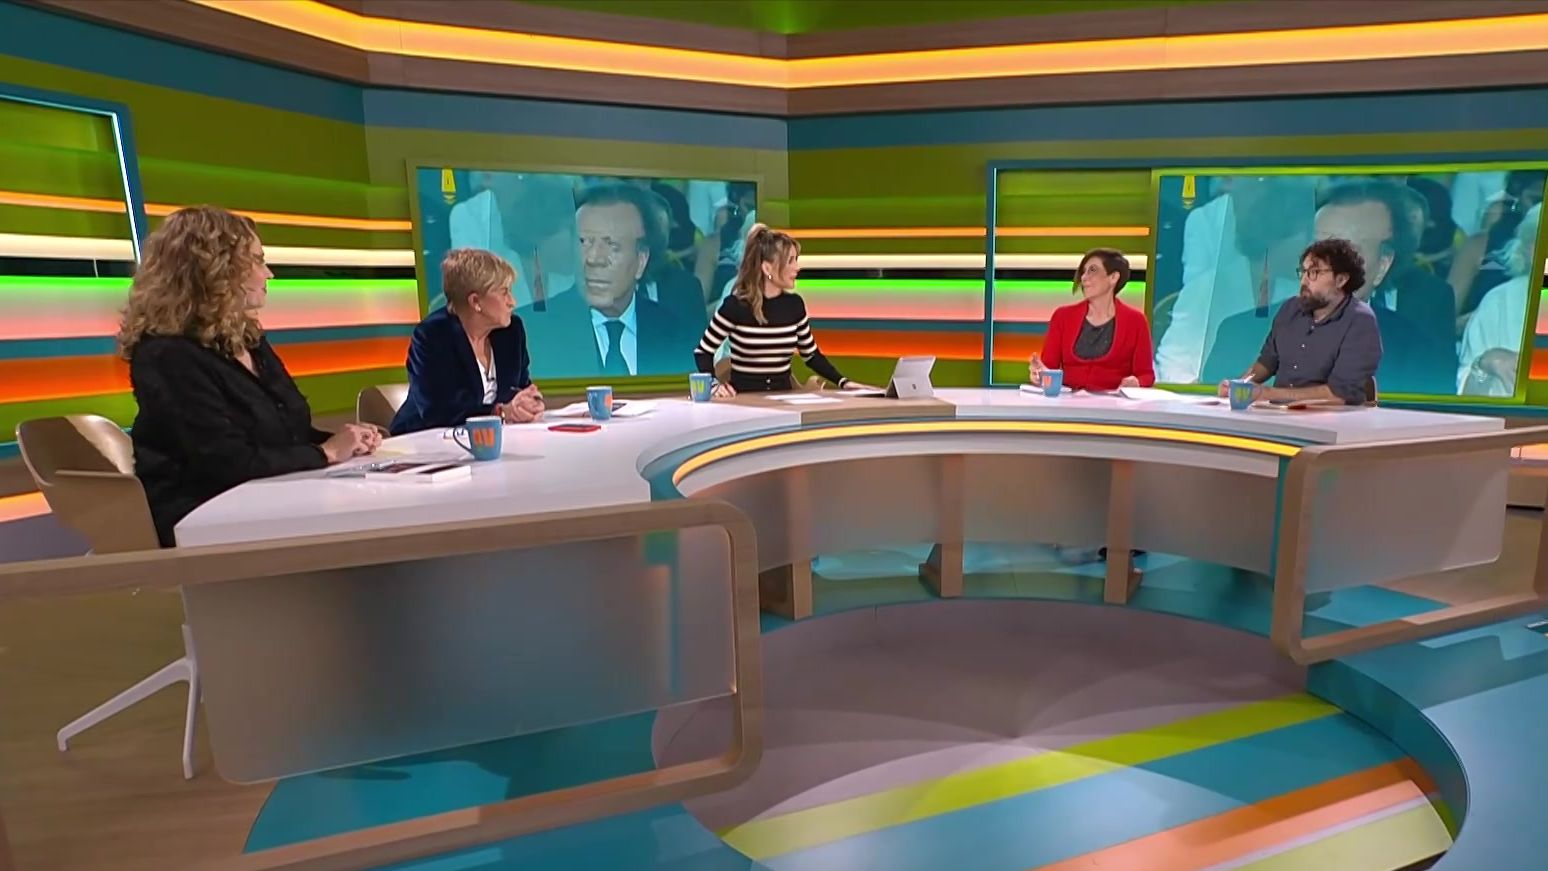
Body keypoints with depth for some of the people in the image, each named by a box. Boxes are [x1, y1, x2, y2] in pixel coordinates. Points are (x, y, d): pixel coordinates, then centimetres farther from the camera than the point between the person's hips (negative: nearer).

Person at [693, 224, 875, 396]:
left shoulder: (794, 304, 2)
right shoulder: (736, 305, -11)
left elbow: (811, 354, 14)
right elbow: (703, 352, -2)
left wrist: (843, 382, 2)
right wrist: (715, 384, -20)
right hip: (744, 396, -3)